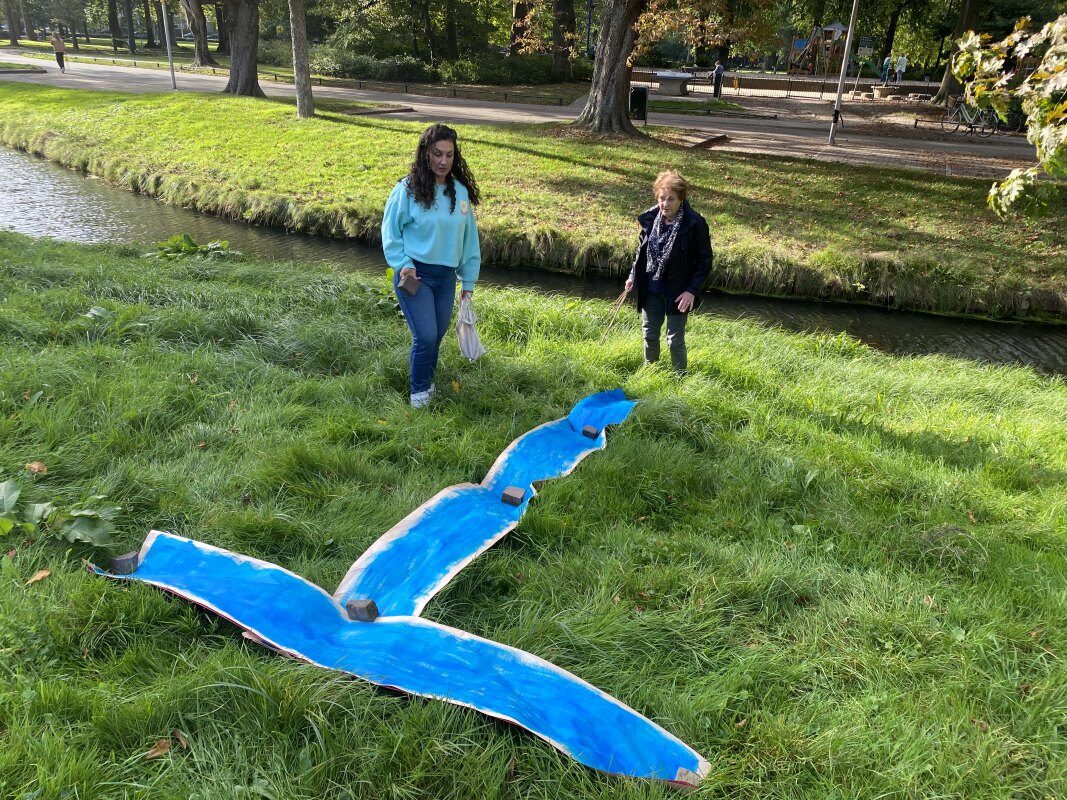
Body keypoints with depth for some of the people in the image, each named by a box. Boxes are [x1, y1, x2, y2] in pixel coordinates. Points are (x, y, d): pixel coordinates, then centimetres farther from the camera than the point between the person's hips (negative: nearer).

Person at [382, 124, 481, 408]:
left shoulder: (460, 191, 3)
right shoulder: (407, 190, -11)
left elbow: (469, 237, 9)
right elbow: (390, 232, -3)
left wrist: (468, 281, 11)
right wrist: (403, 265, -16)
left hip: (446, 276, 5)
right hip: (414, 275, -5)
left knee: (437, 335, 13)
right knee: (426, 336, -12)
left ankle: (425, 380, 37)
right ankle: (419, 392, 10)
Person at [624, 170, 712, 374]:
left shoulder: (695, 225, -18)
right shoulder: (651, 218, -4)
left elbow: (705, 262, -13)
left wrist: (692, 290, -19)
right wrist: (633, 275, 8)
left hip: (678, 292, -5)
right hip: (651, 289, 5)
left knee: (675, 340, 2)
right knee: (649, 334, 17)